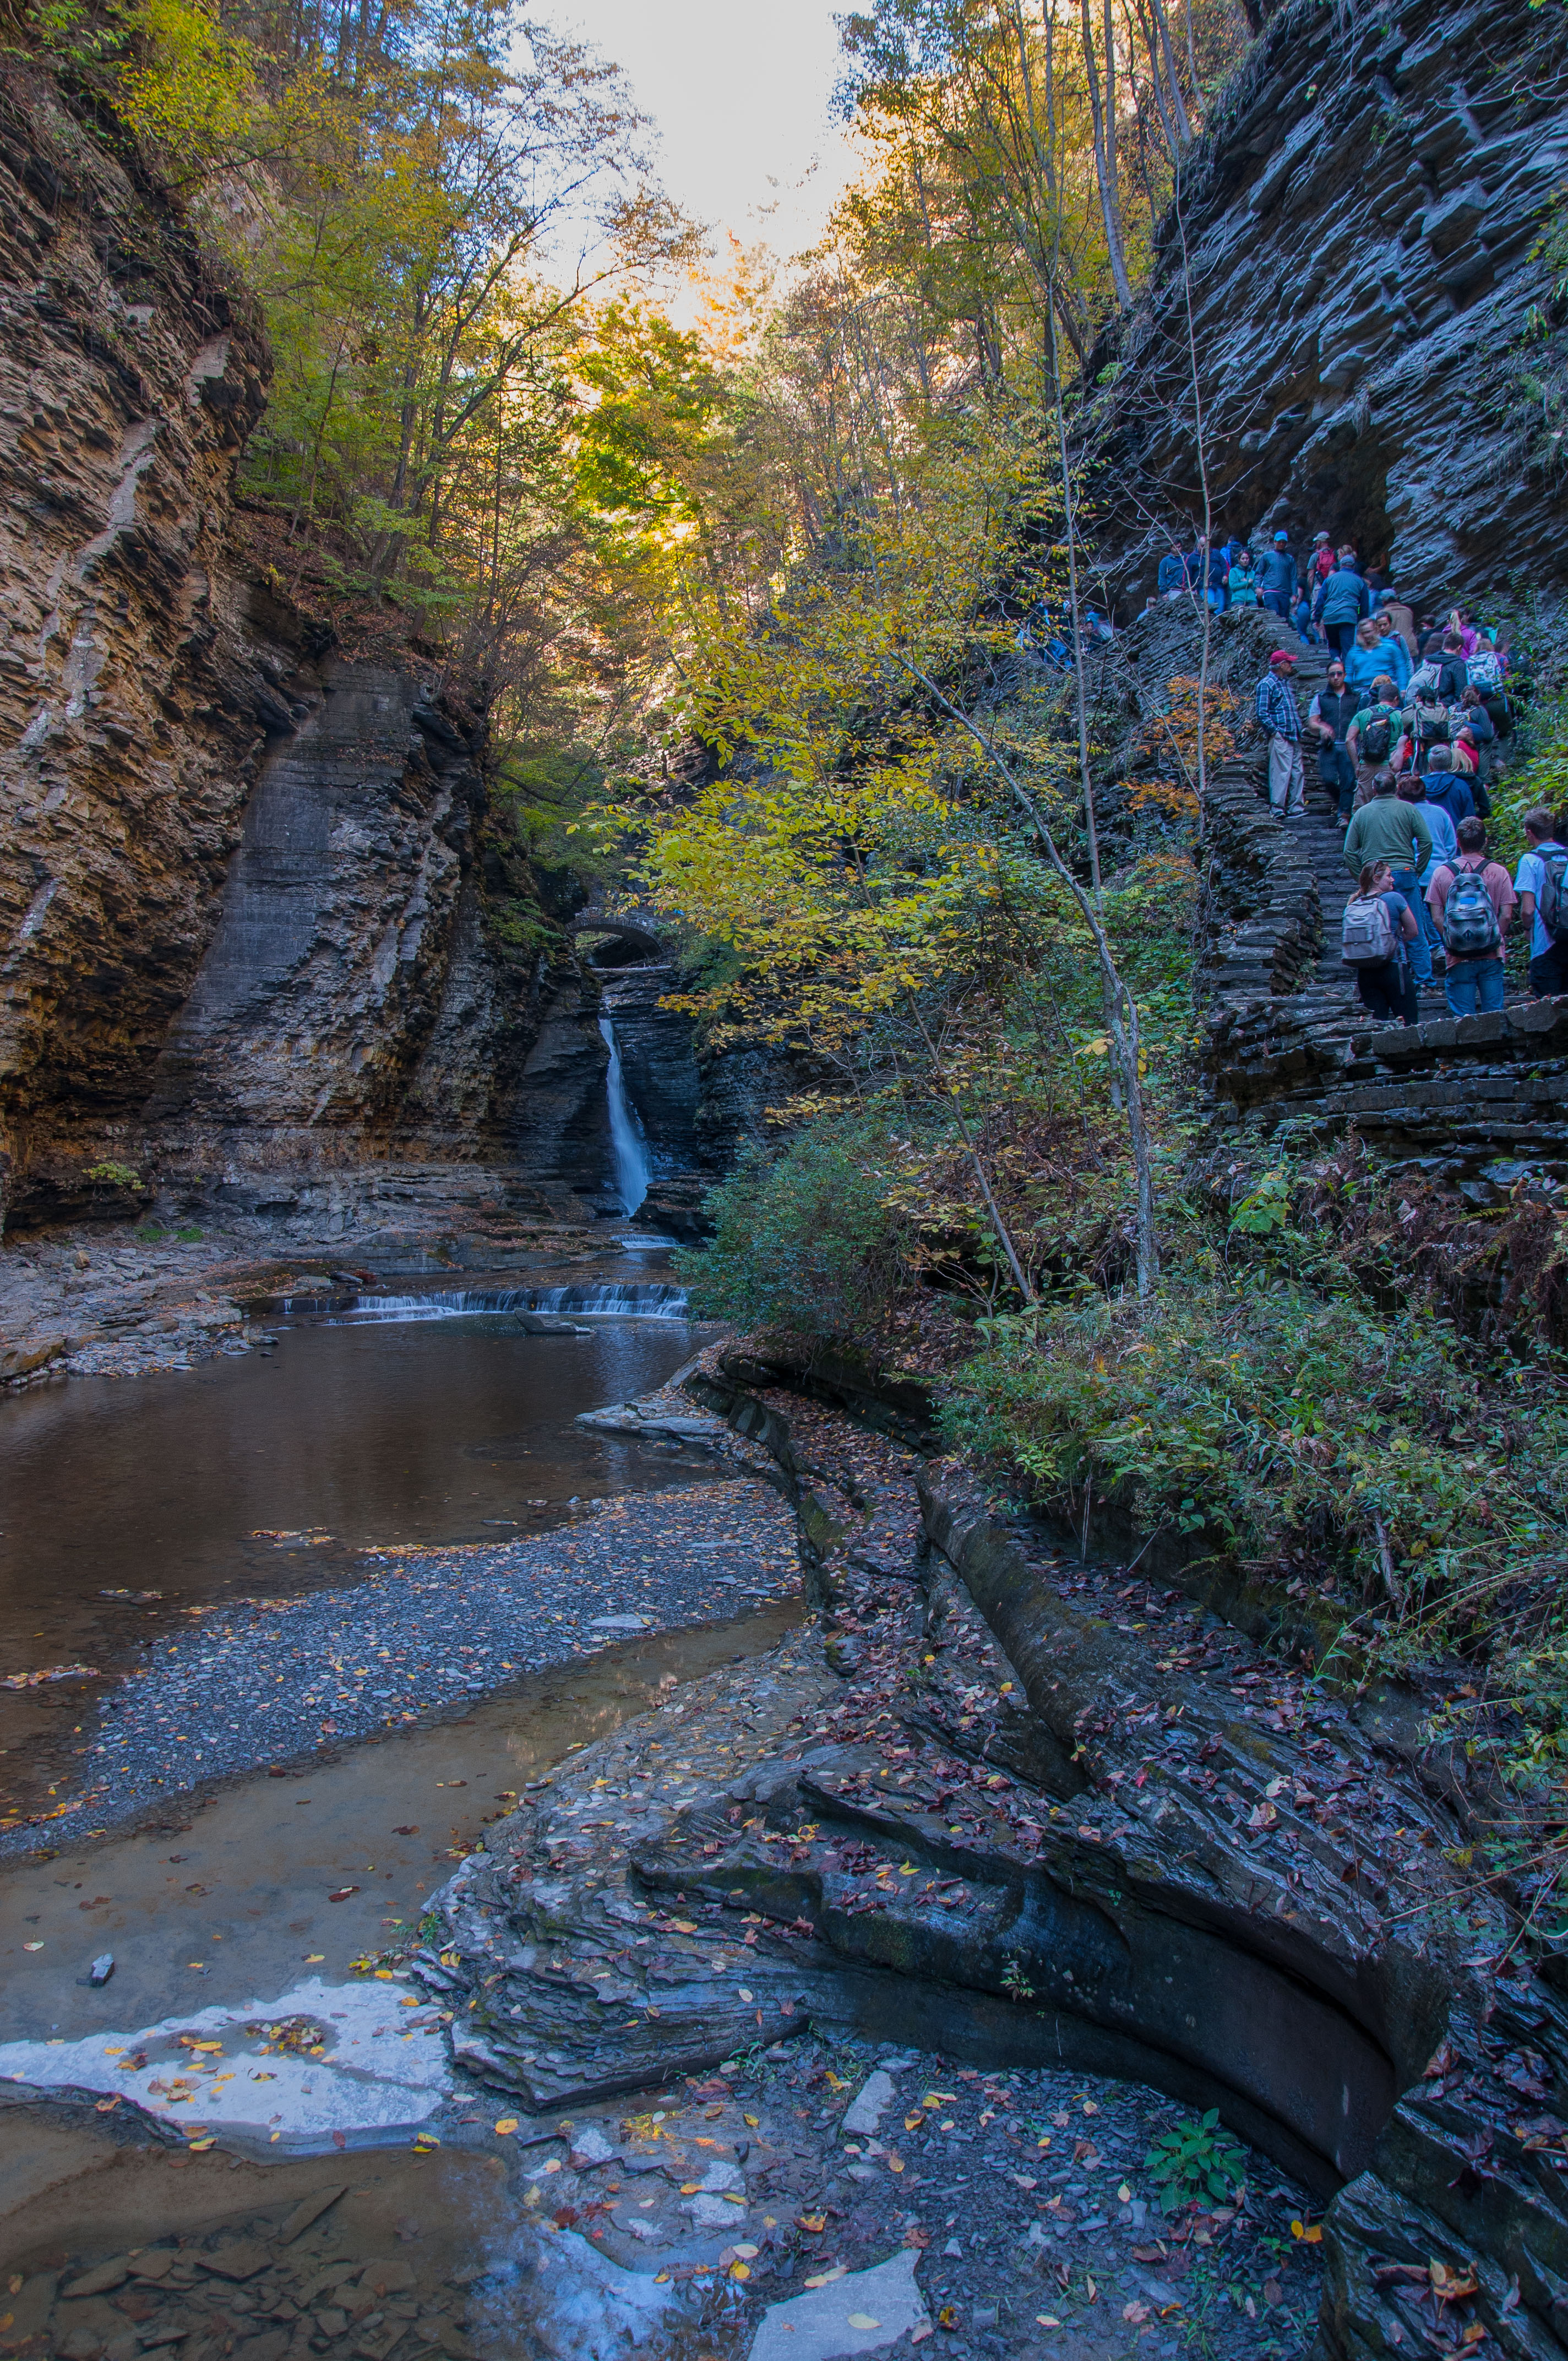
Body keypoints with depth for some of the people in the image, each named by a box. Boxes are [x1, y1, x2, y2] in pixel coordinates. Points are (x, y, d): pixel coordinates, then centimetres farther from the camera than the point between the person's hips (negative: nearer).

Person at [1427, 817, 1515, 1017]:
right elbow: (1506, 915, -3)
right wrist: (1497, 939, 11)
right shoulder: (1499, 872, -3)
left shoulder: (1441, 873, -2)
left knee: (1463, 1021, 4)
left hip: (1459, 959, 0)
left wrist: (1450, 943, 8)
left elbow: (1437, 918, -3)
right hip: (1491, 957, 0)